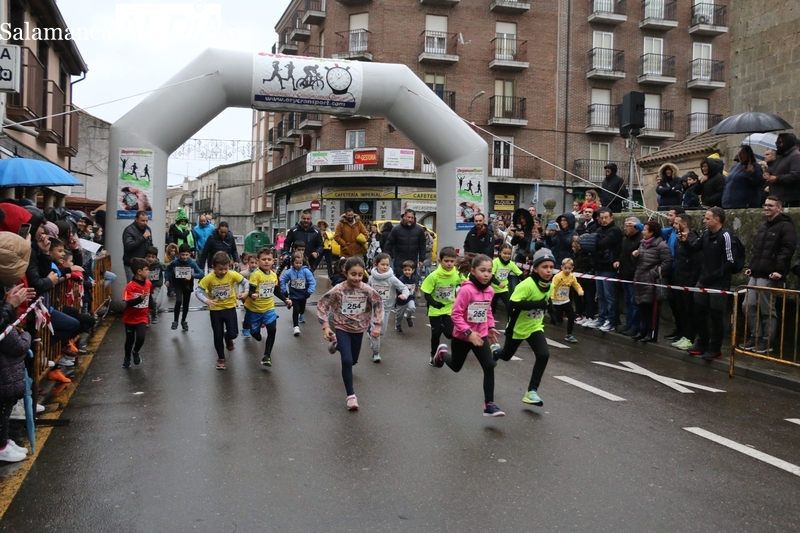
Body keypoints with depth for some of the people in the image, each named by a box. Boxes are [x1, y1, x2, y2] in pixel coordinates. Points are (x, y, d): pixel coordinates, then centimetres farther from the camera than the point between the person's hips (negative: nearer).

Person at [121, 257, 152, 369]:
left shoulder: (149, 284, -3)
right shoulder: (130, 286, -21)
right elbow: (128, 302, -28)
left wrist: (148, 314, 21)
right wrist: (140, 298, -43)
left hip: (142, 317, 3)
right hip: (130, 318, -3)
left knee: (141, 337, -15)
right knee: (130, 340, 10)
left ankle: (136, 352, 16)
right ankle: (127, 358, 35)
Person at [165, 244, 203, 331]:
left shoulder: (192, 263, -20)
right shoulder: (175, 262, -18)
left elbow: (201, 274, -21)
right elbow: (168, 269, 4)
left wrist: (192, 276, -35)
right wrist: (167, 280, 1)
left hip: (188, 286, 1)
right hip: (178, 284, -1)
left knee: (186, 304, 13)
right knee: (178, 301, -22)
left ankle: (183, 321, 36)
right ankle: (175, 321, -6)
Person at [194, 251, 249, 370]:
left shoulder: (233, 275, -16)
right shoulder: (209, 278, -20)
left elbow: (245, 282, -2)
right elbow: (198, 291, -20)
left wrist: (246, 292, -20)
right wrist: (207, 301, -36)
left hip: (230, 308, 1)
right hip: (215, 310, -1)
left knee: (233, 333, -4)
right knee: (218, 336, 6)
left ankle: (228, 338, 35)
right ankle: (221, 358, 26)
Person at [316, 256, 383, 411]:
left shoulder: (367, 290, -15)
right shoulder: (338, 290, -20)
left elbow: (378, 305, -3)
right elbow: (322, 306, -12)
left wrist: (377, 326, -7)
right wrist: (325, 326, -19)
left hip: (358, 330, 3)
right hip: (342, 329, -3)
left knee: (353, 360, 21)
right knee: (347, 360, -18)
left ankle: (338, 345, 54)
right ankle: (350, 395, -6)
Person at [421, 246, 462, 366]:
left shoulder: (457, 275, -13)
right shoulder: (434, 276, -19)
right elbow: (427, 294, -14)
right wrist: (434, 303, -28)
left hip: (450, 309, 1)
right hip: (435, 310, -1)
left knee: (450, 333, -14)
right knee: (436, 334, 9)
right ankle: (433, 355, 31)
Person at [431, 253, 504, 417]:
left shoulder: (489, 291, -4)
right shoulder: (466, 290, -25)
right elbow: (456, 314, -24)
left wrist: (491, 327, 4)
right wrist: (469, 332, -29)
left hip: (481, 335, 4)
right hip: (462, 336, -4)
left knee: (489, 366, -12)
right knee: (456, 366, 19)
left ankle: (489, 404, -4)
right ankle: (442, 352, 54)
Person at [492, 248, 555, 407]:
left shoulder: (550, 286, -5)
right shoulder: (527, 284, -28)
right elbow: (514, 304, -36)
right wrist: (537, 304, -38)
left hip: (535, 327, 5)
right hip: (518, 327, -4)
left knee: (544, 355, -18)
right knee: (506, 356, 18)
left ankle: (532, 392, -6)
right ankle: (495, 351, 57)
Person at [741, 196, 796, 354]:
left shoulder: (786, 226, -7)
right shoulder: (763, 226, 20)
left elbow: (787, 250, -16)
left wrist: (779, 270, -23)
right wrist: (750, 266, 18)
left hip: (769, 276, -8)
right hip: (756, 274, 8)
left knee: (767, 309, -2)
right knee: (749, 306, 7)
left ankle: (768, 341, 8)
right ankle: (756, 337, 18)